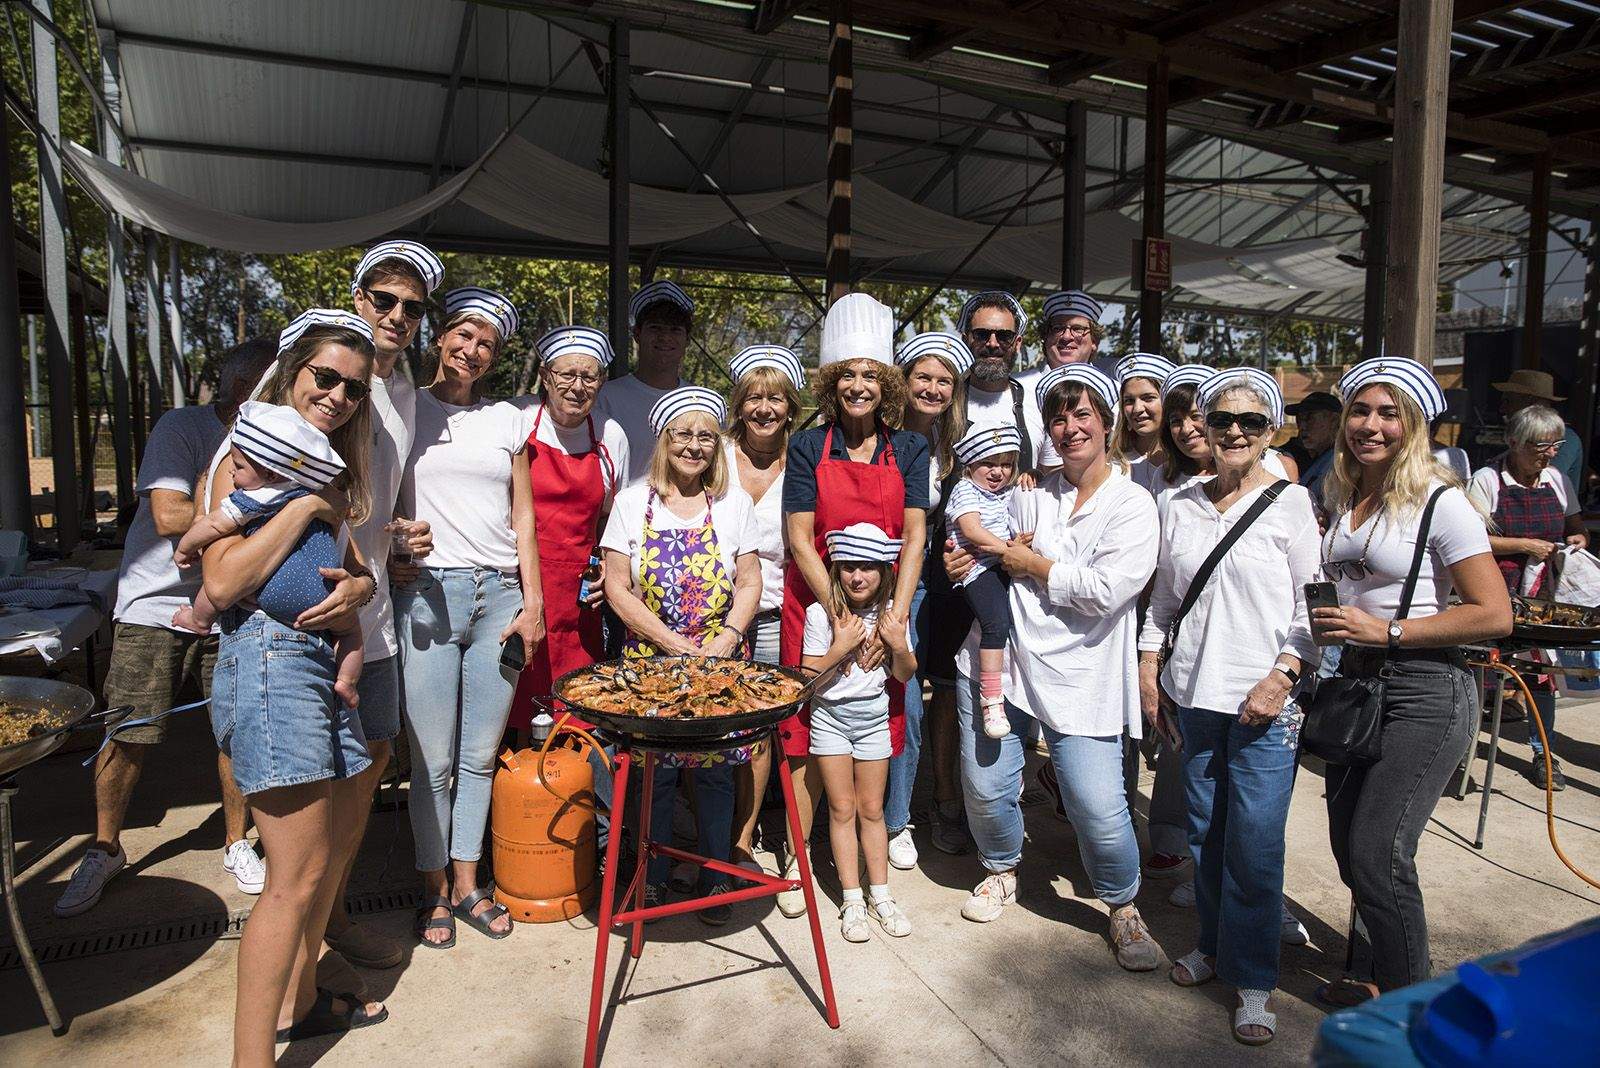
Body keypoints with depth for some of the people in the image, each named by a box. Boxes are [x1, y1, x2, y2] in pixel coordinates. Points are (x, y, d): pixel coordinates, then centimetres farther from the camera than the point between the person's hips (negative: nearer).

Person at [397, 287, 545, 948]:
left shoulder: (508, 420, 13)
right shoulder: (406, 410, 6)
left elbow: (523, 516, 12)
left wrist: (533, 601, 5)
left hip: (499, 595, 3)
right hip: (429, 593, -2)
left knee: (481, 755, 9)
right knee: (433, 758, 1)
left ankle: (467, 883, 24)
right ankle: (434, 890, 19)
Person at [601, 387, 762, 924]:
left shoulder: (734, 502, 4)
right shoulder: (633, 501, 1)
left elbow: (749, 583, 3)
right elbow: (617, 587, -3)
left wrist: (724, 640, -11)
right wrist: (671, 642, -12)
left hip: (720, 659, 1)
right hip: (650, 659, 0)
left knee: (715, 771, 6)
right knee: (654, 772, 6)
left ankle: (715, 880, 24)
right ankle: (653, 880, 25)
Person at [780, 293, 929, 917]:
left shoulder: (909, 450, 4)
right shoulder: (808, 447, -1)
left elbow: (914, 536, -1)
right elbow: (799, 538, -6)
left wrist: (894, 615, -14)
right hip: (815, 603, -1)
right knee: (809, 727, 2)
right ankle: (798, 856, 17)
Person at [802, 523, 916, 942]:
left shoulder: (891, 613, -4)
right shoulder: (822, 612, -13)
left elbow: (904, 675, 4)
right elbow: (808, 676, -12)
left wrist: (900, 647, -15)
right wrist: (841, 646, -24)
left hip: (873, 718, 2)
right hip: (830, 717, -2)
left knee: (872, 809, 10)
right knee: (842, 809, 4)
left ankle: (879, 894, 21)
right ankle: (852, 900, 13)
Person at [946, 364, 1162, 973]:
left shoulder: (1132, 505, -2)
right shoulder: (1030, 496, 11)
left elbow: (1107, 589, -15)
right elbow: (1000, 559, 22)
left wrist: (1035, 566, -8)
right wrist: (968, 561, 0)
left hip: (1080, 676, -3)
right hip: (999, 658, 4)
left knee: (1099, 809, -6)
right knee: (985, 787, 8)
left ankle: (1123, 906, 24)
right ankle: (1002, 870, 40)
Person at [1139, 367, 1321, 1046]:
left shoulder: (1290, 503, -3)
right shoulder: (1177, 506, 8)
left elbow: (1314, 606, -4)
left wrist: (1283, 675, -14)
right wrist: (1149, 673, 9)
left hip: (1265, 700, -4)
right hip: (1193, 694, 4)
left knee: (1255, 843, -1)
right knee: (1204, 832, 14)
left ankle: (1253, 979, 17)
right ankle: (1214, 945, 33)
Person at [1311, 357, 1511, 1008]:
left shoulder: (1440, 502, -11)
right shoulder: (1340, 496, 9)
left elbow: (1494, 615, -15)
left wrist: (1386, 631, -18)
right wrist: (1326, 621, 5)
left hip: (1425, 692, -7)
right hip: (1355, 684, 7)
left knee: (1376, 854, -7)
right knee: (1349, 849, 13)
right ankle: (1384, 979, 35)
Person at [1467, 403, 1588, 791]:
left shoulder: (1557, 481, 9)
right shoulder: (1487, 480, -8)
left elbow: (1577, 527, 20)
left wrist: (1577, 540, -2)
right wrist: (1525, 545, -17)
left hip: (1543, 594, 5)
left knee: (1543, 667, 8)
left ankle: (1543, 754, 20)